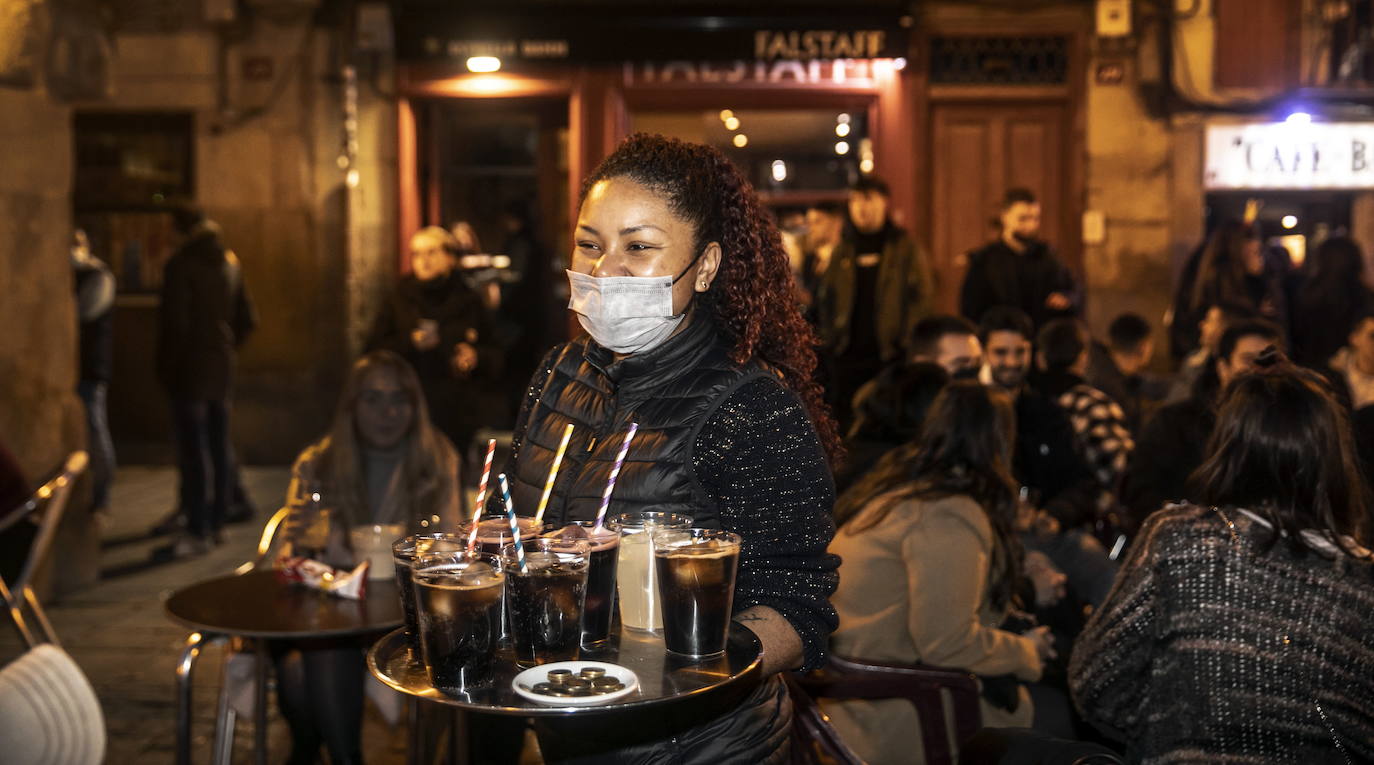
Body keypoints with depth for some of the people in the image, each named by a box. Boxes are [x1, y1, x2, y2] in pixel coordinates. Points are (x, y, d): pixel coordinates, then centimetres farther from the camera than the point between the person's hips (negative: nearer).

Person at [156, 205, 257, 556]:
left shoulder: (180, 264, -12)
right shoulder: (230, 261, 11)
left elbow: (175, 320, -15)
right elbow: (247, 318, 13)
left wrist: (166, 366, -6)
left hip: (190, 368, -7)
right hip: (223, 368, 7)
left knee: (193, 448, -6)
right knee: (220, 445, 12)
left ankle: (198, 530, -6)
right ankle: (216, 522, 20)